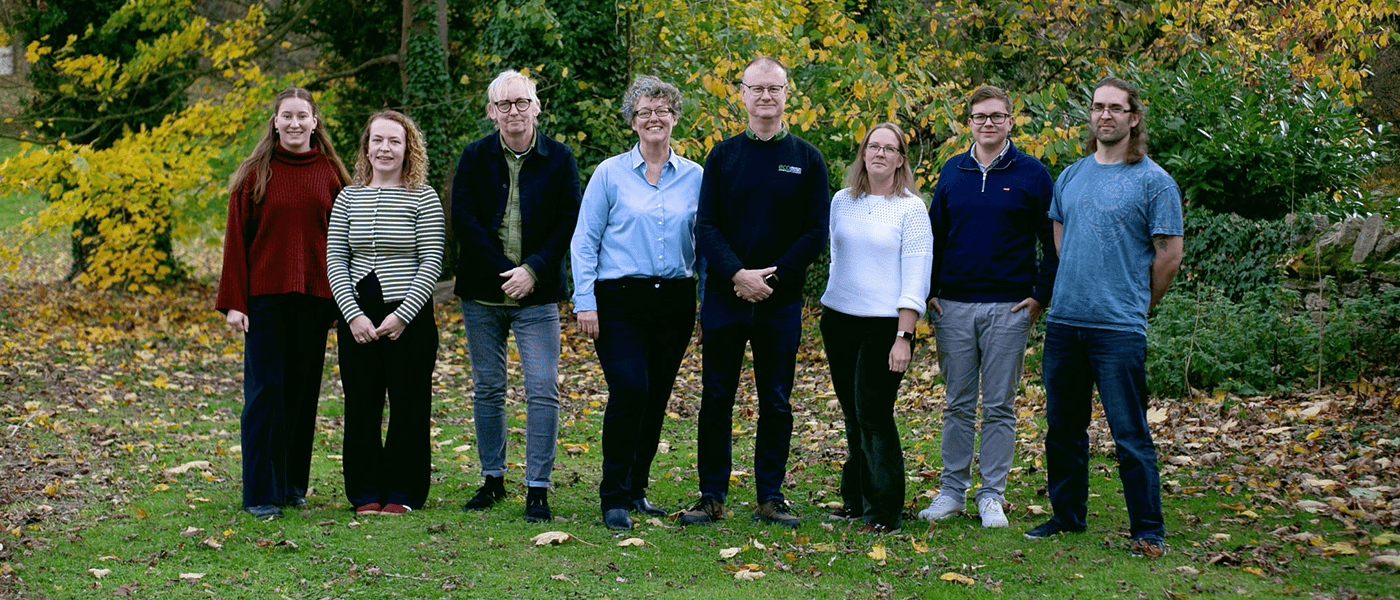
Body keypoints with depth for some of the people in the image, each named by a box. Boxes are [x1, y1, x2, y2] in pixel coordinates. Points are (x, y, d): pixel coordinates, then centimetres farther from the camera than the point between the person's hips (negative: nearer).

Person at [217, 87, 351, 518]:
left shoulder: (330, 174, 7)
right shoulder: (254, 174, 2)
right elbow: (236, 239, 1)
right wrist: (233, 301, -5)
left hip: (314, 299, 2)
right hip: (265, 298, -2)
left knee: (303, 391, 8)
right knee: (265, 391, -2)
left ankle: (294, 484, 19)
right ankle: (261, 493, 3)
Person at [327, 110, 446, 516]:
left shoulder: (423, 197, -1)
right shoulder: (348, 198, 8)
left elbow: (431, 262, -6)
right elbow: (335, 259, 5)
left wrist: (402, 315, -13)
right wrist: (353, 314, -7)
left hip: (409, 318, -3)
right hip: (357, 317, 3)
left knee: (408, 406, 2)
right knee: (361, 405, 6)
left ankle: (403, 492, 15)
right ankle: (366, 492, 17)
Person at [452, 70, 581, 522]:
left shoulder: (559, 158, 2)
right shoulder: (475, 157, 4)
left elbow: (569, 223, -2)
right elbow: (462, 218, -3)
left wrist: (533, 270, -13)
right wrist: (502, 271, -12)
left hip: (537, 295, -2)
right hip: (482, 292, 2)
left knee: (543, 391, -7)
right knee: (488, 390, 9)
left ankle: (537, 489, -1)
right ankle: (493, 480, 22)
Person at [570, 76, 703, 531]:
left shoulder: (694, 177, 8)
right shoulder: (610, 173, 1)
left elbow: (704, 242, 14)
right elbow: (584, 241, 2)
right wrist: (585, 301, -7)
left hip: (674, 301, 3)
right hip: (621, 300, -3)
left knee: (656, 398, 7)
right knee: (629, 391, -15)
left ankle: (636, 488, 23)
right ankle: (614, 498, -4)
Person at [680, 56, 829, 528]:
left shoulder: (807, 159, 4)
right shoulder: (723, 156, 5)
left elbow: (816, 232, 0)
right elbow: (706, 227, 0)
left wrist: (772, 277, -11)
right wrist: (738, 273, -16)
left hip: (781, 301, 0)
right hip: (724, 296, 0)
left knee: (776, 401, 6)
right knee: (717, 398, 3)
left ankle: (771, 497, 15)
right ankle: (712, 496, 12)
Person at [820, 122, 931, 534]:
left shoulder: (911, 209, -5)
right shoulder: (842, 202, 10)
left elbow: (916, 278, -9)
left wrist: (904, 336, -15)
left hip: (885, 324, -5)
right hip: (839, 319, 5)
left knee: (874, 415, -7)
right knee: (852, 415, 10)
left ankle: (883, 512, 1)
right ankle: (855, 499, 22)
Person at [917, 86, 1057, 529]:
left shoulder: (1032, 174, 0)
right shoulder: (952, 172, 9)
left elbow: (1053, 241, 3)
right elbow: (935, 236, 15)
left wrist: (1041, 296, -4)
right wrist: (930, 292, 7)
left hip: (1009, 309, -2)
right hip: (954, 308, 3)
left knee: (1000, 407, 3)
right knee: (958, 405, 8)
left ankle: (992, 496, 11)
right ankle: (952, 490, 16)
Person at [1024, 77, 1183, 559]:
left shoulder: (1154, 182, -4)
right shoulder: (1070, 176, 12)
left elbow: (1169, 255, -3)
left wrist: (1137, 304, 4)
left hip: (1119, 329, -6)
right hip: (1063, 321, 6)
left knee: (1130, 435, -3)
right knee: (1062, 429, 13)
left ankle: (1148, 531, 6)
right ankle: (1067, 516, 27)